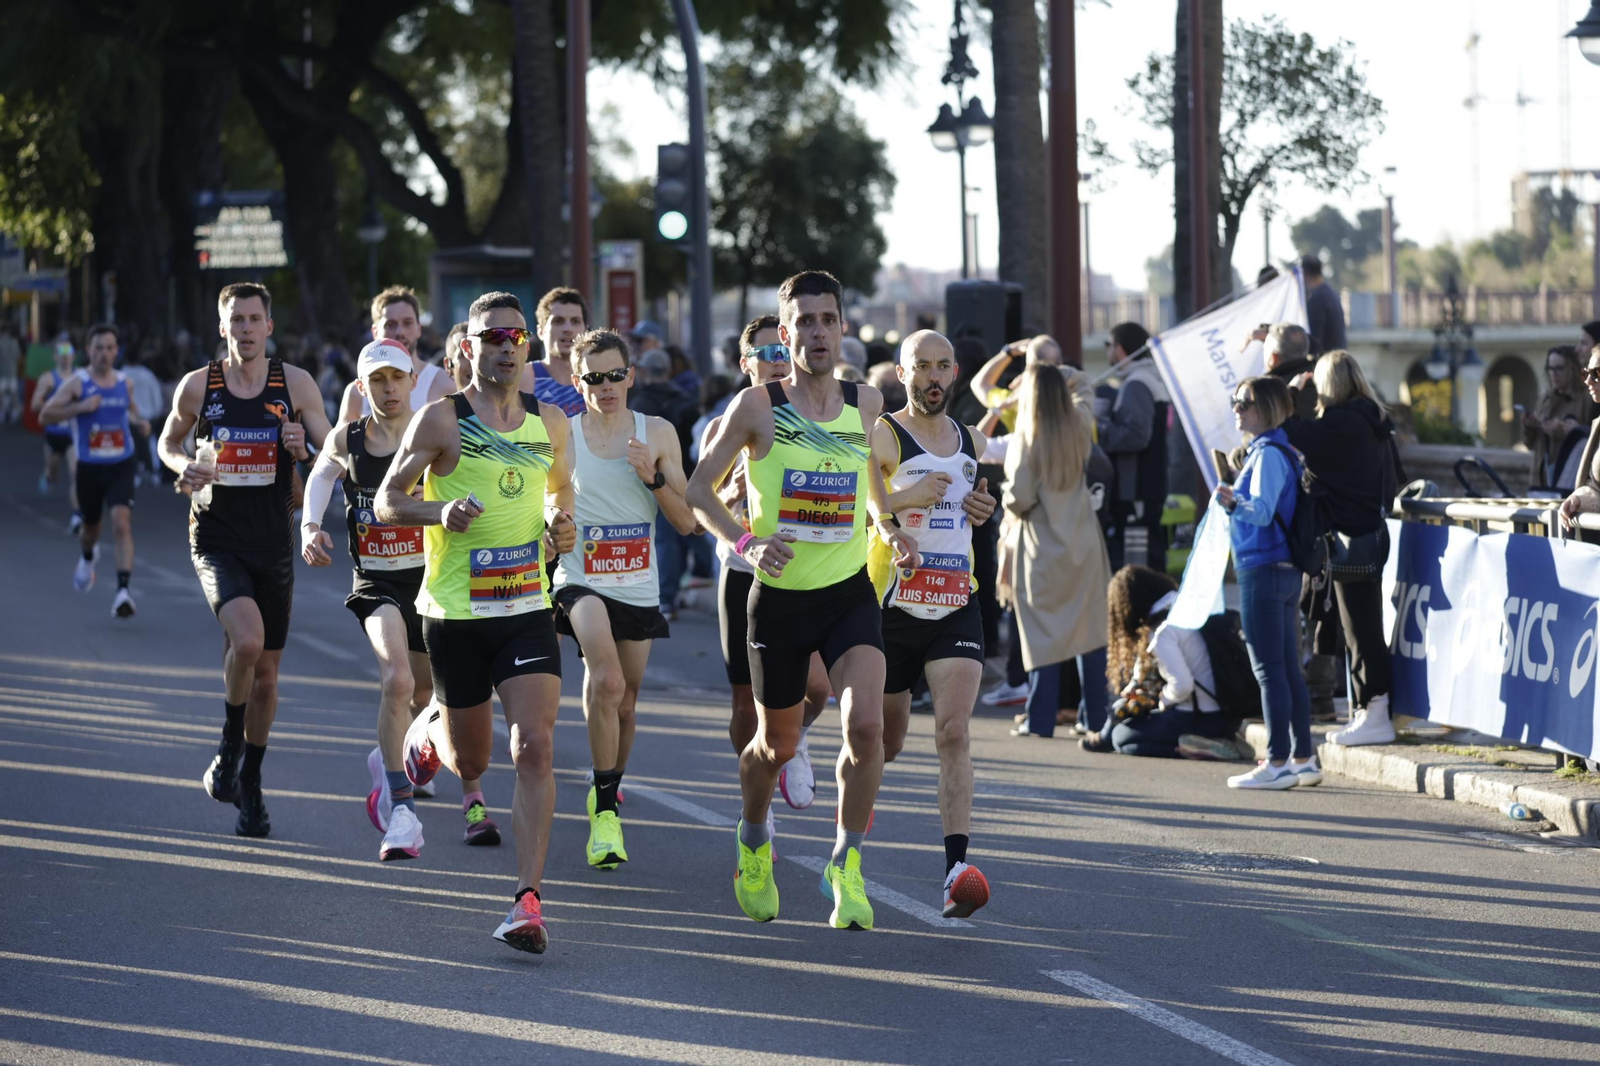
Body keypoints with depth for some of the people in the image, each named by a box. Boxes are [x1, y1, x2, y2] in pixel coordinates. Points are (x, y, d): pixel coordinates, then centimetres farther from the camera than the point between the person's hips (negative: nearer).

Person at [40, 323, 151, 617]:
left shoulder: (124, 383, 4)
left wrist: (141, 422, 3)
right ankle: (88, 557, 54)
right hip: (89, 468, -1)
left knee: (122, 523, -19)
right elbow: (45, 416, -10)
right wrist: (80, 407, -22)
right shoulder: (77, 383, -7)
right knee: (91, 527, 16)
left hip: (121, 466, 1)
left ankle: (123, 590, -25)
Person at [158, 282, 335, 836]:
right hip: (216, 540, -2)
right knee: (246, 638, -27)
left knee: (266, 671, 9)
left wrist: (304, 450, -17)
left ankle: (250, 785, 28)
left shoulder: (296, 385, -1)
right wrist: (186, 468, -7)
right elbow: (169, 441, 15)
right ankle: (228, 753, -4)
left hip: (274, 543, 2)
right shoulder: (196, 386, -1)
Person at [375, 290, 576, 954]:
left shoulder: (551, 424, 7)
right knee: (471, 762, 10)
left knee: (535, 747, -14)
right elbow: (386, 501, -2)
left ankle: (528, 899, -14)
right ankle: (429, 730, 49)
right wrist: (440, 511, -21)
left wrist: (561, 527, 2)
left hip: (527, 608, 2)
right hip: (455, 616, -2)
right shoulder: (441, 420, -5)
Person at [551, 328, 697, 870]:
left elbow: (687, 521, 2)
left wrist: (651, 476, -14)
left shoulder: (658, 434, 1)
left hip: (638, 589, 3)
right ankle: (605, 813, -19)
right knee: (607, 683, -26)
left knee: (622, 703, 13)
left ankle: (606, 798, 39)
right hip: (581, 582, -3)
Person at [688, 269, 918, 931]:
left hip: (850, 594, 2)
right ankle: (753, 843, 43)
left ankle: (847, 865, -4)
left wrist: (890, 528, 8)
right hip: (779, 597, -2)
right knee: (777, 744, 12)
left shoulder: (865, 404, 3)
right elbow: (699, 491, -1)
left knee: (865, 724, -20)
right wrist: (744, 543, -17)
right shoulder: (757, 407, -8)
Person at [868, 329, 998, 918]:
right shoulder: (881, 437, -7)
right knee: (886, 741, 10)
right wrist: (906, 498, -24)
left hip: (955, 609, 3)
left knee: (954, 731, -15)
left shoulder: (973, 443, 12)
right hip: (891, 607, -3)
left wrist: (980, 510, 7)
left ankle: (957, 868, -23)